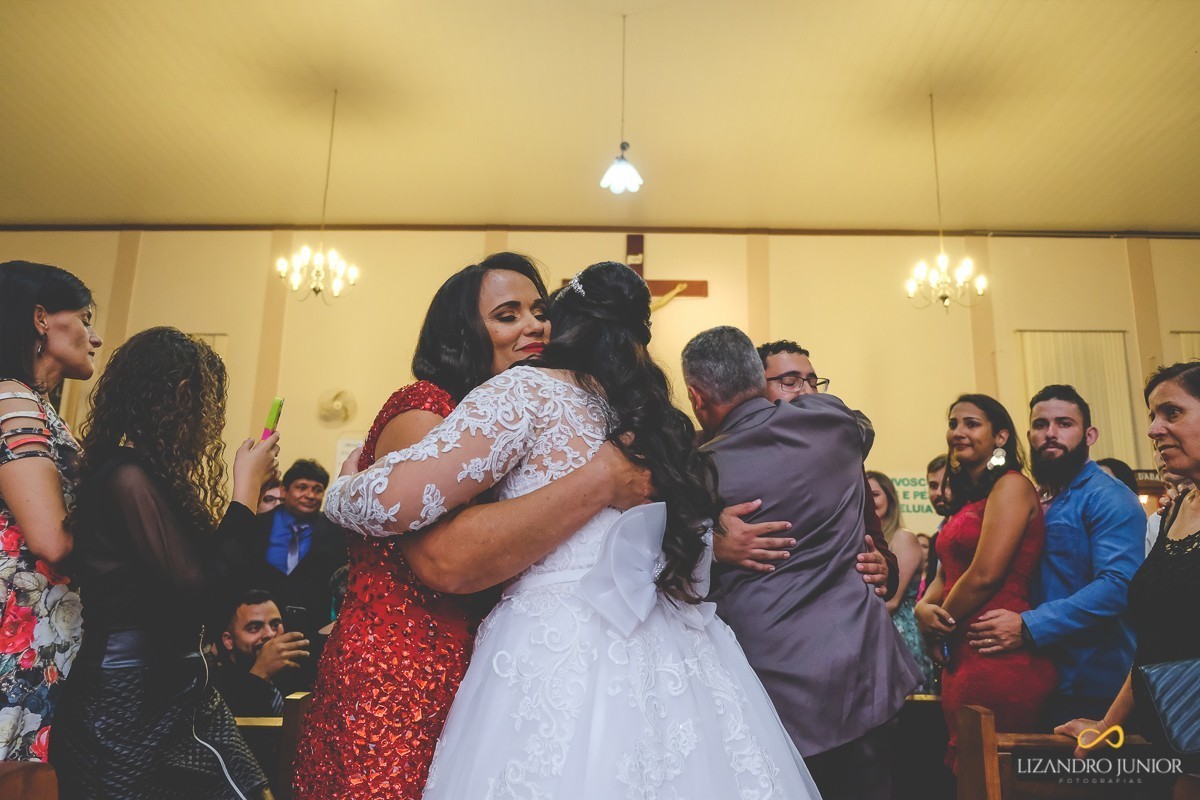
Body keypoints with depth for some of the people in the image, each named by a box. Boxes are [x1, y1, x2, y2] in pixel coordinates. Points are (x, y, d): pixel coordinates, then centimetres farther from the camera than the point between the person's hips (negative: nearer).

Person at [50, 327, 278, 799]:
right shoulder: (128, 476, -19)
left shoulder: (147, 474, 8)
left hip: (166, 686, 9)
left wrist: (251, 493, 13)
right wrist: (246, 489, -13)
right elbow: (202, 591, -21)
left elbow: (195, 567, 12)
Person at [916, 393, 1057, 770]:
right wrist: (924, 606, -6)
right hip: (960, 655, 9)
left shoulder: (1011, 485, -10)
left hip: (1000, 657, -9)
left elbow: (985, 575, -17)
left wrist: (941, 626, -4)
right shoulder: (966, 497, 15)